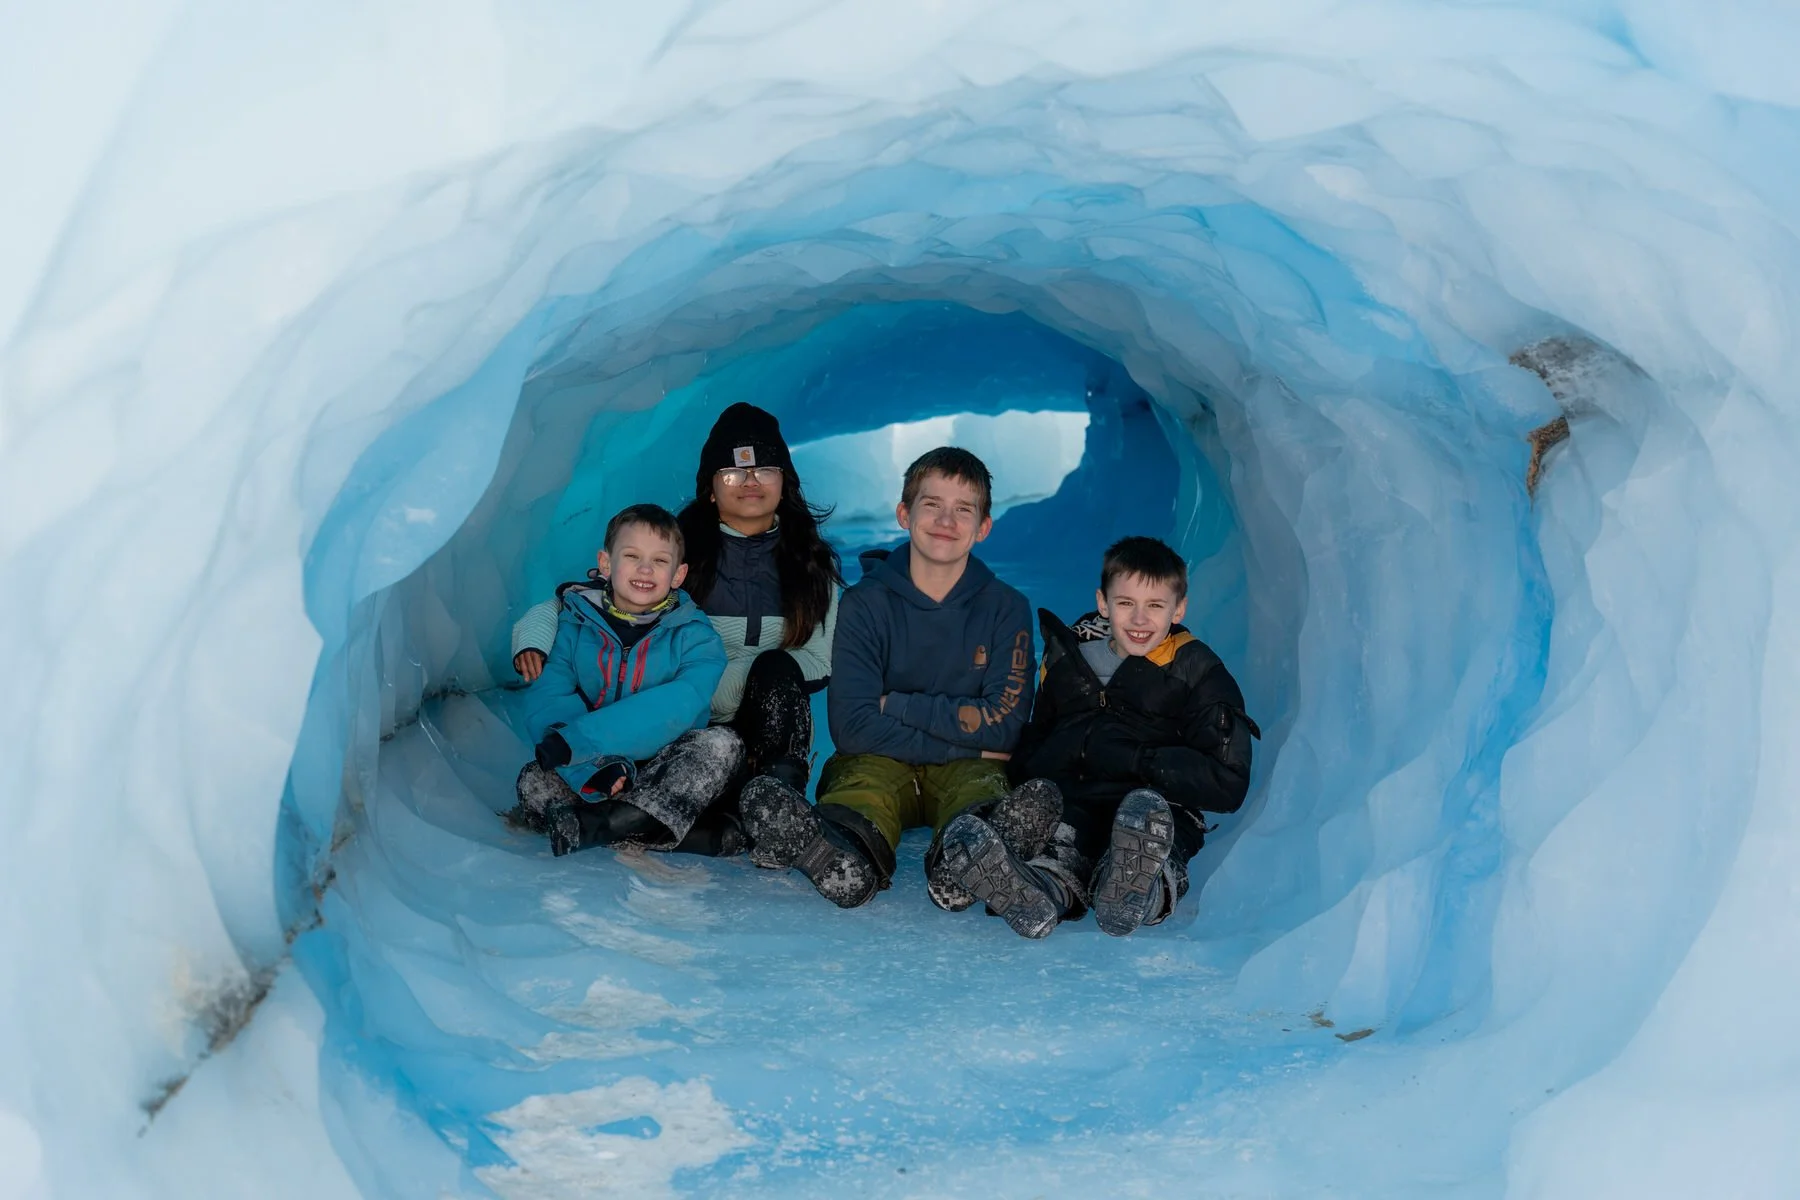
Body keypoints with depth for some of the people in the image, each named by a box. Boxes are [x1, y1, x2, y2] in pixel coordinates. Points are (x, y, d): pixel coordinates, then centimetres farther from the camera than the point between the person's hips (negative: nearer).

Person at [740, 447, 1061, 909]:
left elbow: (1003, 726, -4)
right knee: (864, 777, -35)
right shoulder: (866, 602, 0)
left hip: (967, 766, 1)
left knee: (981, 785, -35)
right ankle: (848, 853, -70)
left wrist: (900, 706, -8)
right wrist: (961, 742, -13)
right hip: (877, 761, 0)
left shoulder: (1006, 607, 4)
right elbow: (852, 725, -10)